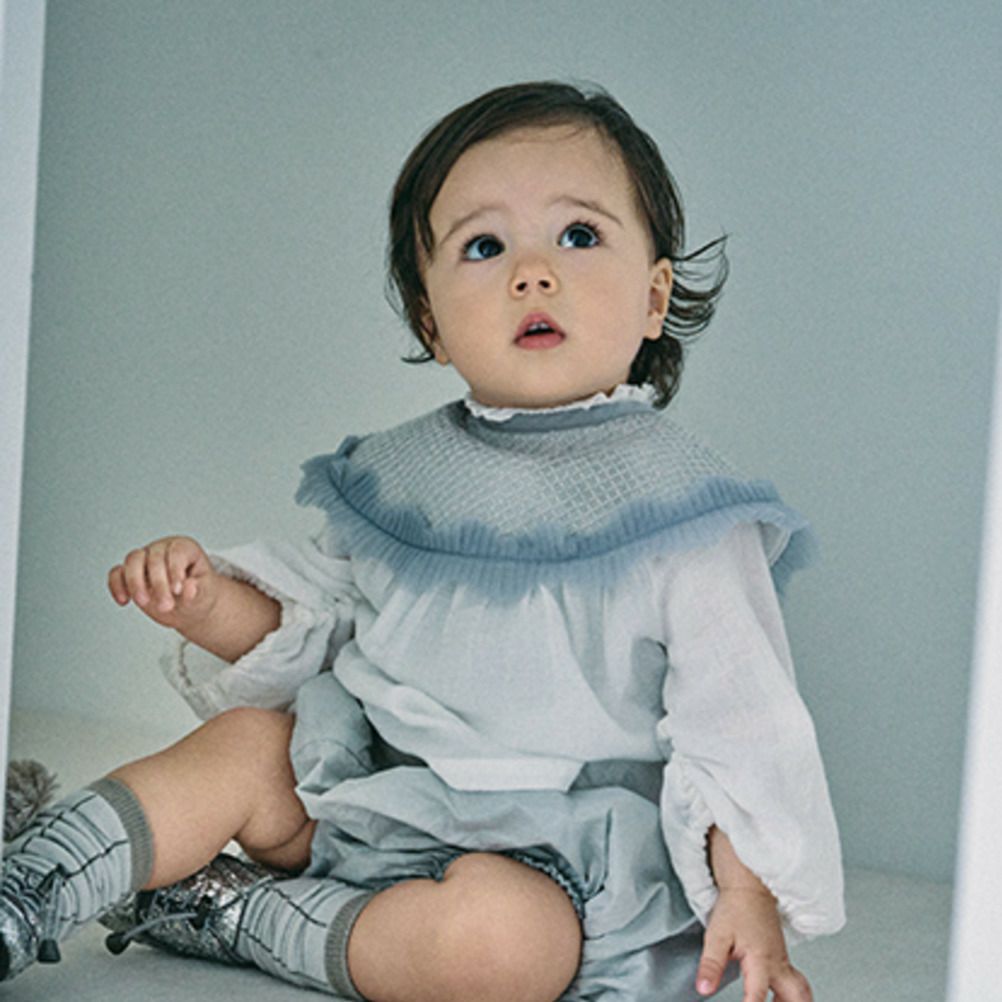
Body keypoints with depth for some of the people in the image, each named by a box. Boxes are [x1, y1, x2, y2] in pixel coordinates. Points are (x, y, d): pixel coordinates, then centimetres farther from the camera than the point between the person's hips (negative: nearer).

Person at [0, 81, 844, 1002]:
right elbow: (304, 629, 15)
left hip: (555, 857, -5)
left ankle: (240, 917, -14)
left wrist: (751, 894, -20)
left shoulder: (680, 511, -10)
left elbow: (739, 720, -10)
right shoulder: (399, 478, 6)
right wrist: (207, 603, -4)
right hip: (368, 795, 6)